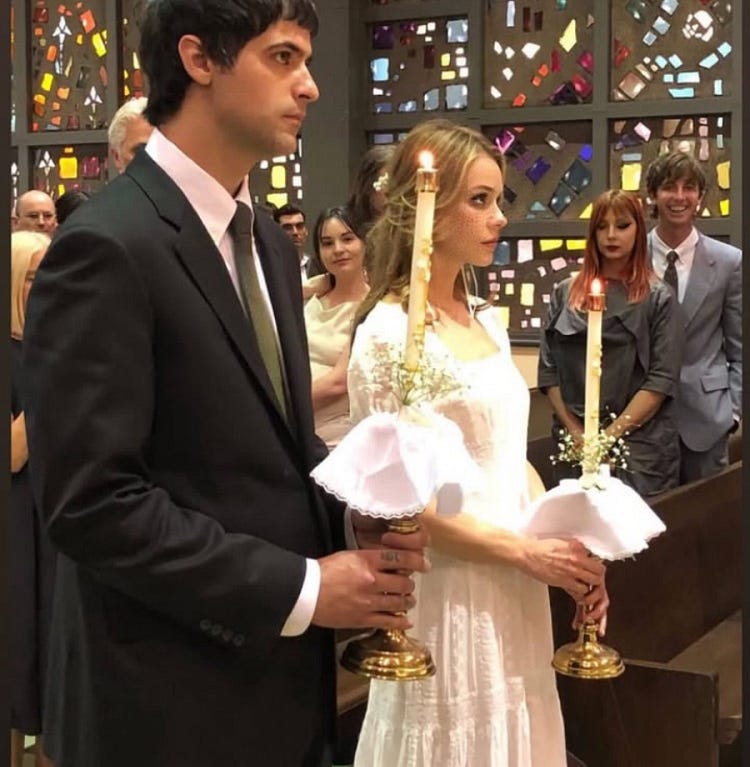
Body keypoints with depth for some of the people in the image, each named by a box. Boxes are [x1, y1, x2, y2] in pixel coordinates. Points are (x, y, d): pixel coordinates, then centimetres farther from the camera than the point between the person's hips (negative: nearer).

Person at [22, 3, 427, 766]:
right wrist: (299, 588, -19)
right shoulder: (106, 247, -18)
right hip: (172, 701, -8)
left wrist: (362, 507, -4)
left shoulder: (269, 244, 10)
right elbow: (91, 501, -22)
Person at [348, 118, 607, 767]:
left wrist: (568, 544, -2)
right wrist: (527, 550, -16)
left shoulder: (488, 322, 9)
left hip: (517, 591, 7)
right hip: (450, 589, -7)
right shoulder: (389, 333, -14)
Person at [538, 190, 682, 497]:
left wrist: (610, 435, -13)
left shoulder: (658, 298, 1)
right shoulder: (565, 293, 8)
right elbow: (548, 369, 3)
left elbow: (662, 379, -6)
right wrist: (577, 434, -7)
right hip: (574, 444, 2)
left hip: (640, 444, -2)